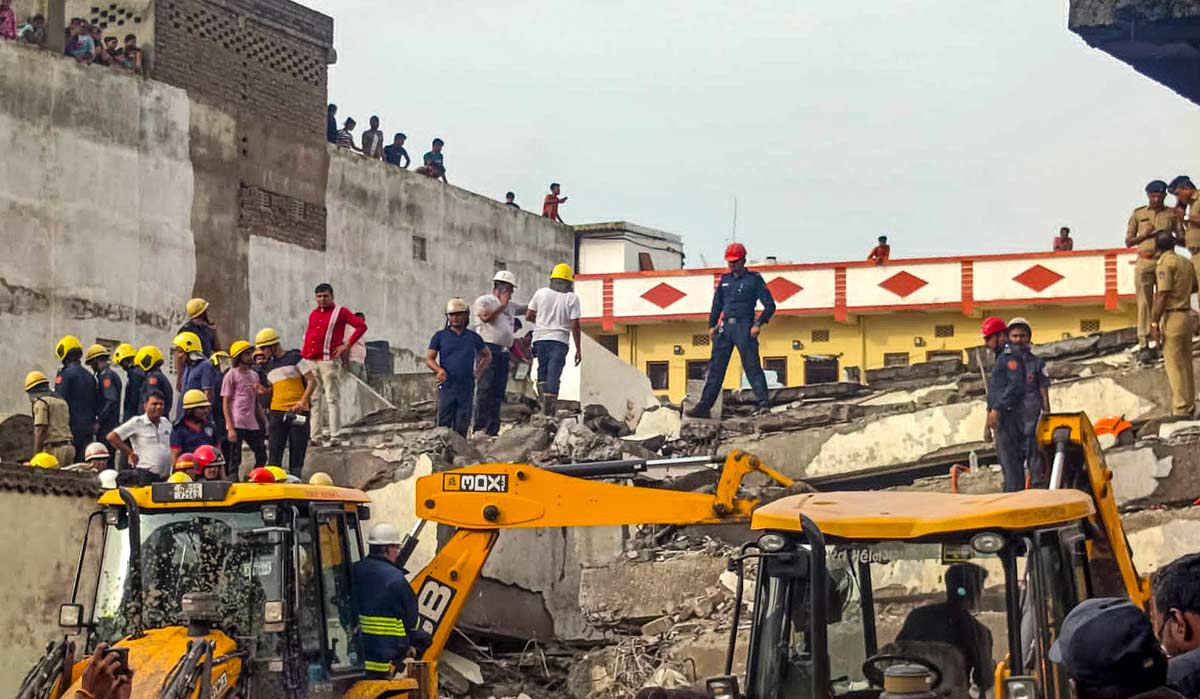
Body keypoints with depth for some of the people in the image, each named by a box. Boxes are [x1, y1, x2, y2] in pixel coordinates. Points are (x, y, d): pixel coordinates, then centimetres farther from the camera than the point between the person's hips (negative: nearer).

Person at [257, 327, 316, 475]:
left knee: (297, 452, -1)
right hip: (277, 412, 5)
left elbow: (312, 381, -5)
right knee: (274, 453, -3)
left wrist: (302, 402, -17)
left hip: (298, 413, -5)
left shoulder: (294, 358, -2)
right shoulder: (269, 366, 17)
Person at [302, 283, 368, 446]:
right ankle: (315, 435, 10)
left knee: (332, 399, -7)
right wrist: (303, 354, 12)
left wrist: (347, 344, -10)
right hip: (311, 362, 6)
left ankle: (334, 436, -10)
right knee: (314, 399, 7)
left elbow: (361, 326, -5)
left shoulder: (340, 312, 0)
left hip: (329, 361, -6)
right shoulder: (313, 314, 17)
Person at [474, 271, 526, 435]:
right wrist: (502, 306, -8)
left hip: (503, 352, 8)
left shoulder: (510, 305, 25)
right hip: (488, 349, -8)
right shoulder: (484, 301, 3)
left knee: (498, 391, 5)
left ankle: (493, 430, 6)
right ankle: (479, 428, -17)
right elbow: (486, 316, -15)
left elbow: (529, 309, 31)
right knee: (485, 388, -14)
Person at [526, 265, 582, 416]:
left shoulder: (541, 293, 4)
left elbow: (528, 316, 6)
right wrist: (578, 350, 0)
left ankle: (544, 404, 2)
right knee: (553, 375, -3)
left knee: (542, 371, 13)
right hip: (559, 340, -2)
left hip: (540, 338, 2)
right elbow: (575, 325, -5)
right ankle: (548, 410, -8)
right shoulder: (572, 298, -2)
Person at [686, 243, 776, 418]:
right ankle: (704, 405, 3)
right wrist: (712, 325, 11)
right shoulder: (725, 280, 17)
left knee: (752, 366, -12)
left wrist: (759, 324, -13)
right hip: (725, 327, 5)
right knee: (715, 368, 3)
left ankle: (764, 404, -15)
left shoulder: (754, 279, 2)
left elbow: (770, 306, 0)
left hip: (744, 327, -5)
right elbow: (717, 304, 23)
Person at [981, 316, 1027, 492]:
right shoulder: (1001, 357, 25)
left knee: (1011, 462, -14)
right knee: (1008, 464, 11)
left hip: (1009, 417, -11)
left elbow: (1016, 385, -22)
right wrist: (988, 426, 27)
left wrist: (997, 409, -23)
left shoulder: (1010, 355, -7)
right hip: (1002, 420, 11)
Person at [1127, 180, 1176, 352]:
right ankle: (1144, 343, -4)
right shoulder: (1138, 214, 9)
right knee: (1145, 302, -3)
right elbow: (1128, 242, 11)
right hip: (1145, 262, 0)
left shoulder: (1172, 214, 9)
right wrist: (1146, 235, -6)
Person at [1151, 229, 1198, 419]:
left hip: (1171, 317, -8)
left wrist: (1154, 323, -17)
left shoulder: (1165, 263, -13)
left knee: (1174, 364, -6)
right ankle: (1189, 407, 15)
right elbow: (1193, 288, 27)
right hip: (1186, 316, 8)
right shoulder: (1187, 263, 11)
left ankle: (1181, 409, -9)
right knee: (1186, 364, 12)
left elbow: (1162, 296, -19)